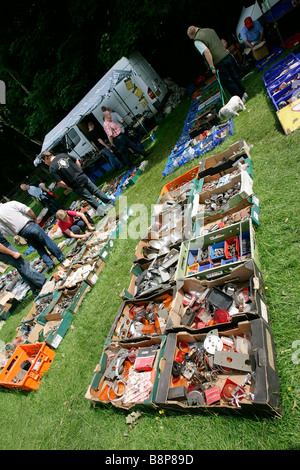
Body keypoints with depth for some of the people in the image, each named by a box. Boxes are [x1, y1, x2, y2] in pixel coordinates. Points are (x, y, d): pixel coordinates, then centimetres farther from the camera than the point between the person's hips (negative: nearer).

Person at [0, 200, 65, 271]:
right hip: (30, 225, -3)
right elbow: (29, 211, -12)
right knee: (47, 241, 11)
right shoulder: (11, 203, -5)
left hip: (21, 233, 3)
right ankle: (61, 257, 19)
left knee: (39, 247, 20)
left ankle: (49, 264, 17)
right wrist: (35, 219, 4)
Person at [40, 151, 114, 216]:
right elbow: (77, 161, 13)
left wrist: (69, 187, 2)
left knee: (89, 198, 10)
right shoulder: (64, 155, 7)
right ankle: (110, 202, 24)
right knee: (96, 191, 17)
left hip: (76, 185, -5)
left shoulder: (52, 168, -10)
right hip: (83, 177, 5)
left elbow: (60, 183, -15)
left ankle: (102, 211, 14)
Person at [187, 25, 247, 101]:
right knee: (234, 76, 20)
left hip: (219, 62, -7)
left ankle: (240, 97, 11)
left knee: (227, 82, 5)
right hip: (227, 55, 7)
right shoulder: (209, 30, 12)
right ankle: (243, 93, 31)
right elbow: (220, 41, 23)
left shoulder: (197, 41, -12)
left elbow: (207, 52, -23)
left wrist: (212, 67, -22)